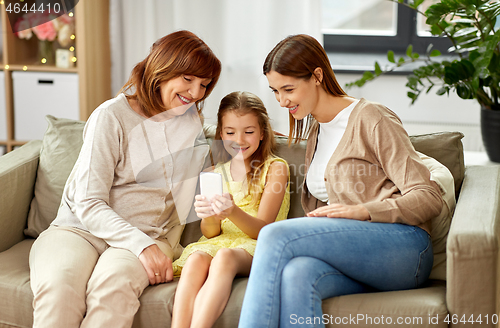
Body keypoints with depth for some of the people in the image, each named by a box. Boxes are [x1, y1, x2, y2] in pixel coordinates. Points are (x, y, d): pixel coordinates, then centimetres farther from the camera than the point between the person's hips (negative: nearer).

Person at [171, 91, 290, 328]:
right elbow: (211, 233, 8)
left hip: (255, 248, -3)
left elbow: (262, 229, -6)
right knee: (196, 259, -32)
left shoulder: (275, 168, 4)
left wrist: (234, 213, -28)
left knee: (224, 256, -37)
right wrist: (209, 217, -18)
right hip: (219, 243, 4)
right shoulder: (217, 172, 17)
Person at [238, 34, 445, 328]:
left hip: (403, 245, -6)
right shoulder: (315, 133, 25)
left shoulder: (371, 119, 1)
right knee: (296, 273, -33)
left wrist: (362, 211, -20)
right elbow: (316, 211, 22)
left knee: (276, 235, -28)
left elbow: (429, 198, -6)